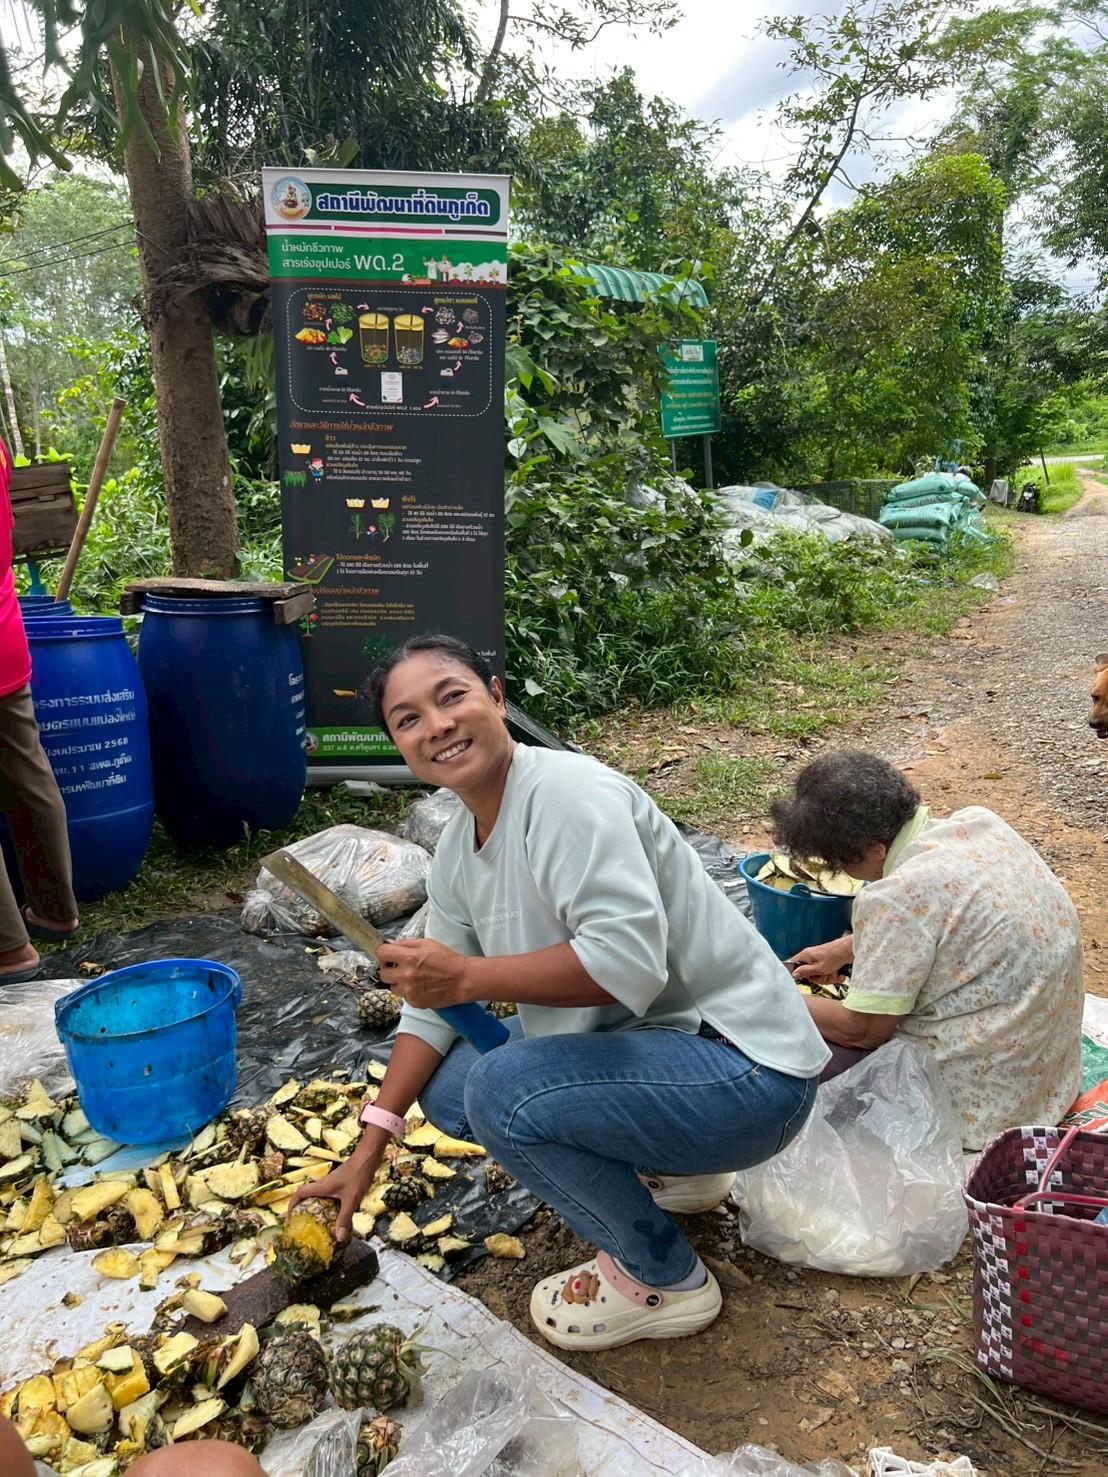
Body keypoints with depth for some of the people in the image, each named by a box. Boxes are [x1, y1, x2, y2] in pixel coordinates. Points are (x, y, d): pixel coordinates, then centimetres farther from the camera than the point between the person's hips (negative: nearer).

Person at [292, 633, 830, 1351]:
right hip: (645, 1049, 9)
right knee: (446, 1088, 7)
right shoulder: (458, 851, 4)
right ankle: (666, 1169, 19)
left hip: (746, 1071, -9)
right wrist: (369, 1151, 4)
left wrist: (466, 976, -25)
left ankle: (665, 1280, 1)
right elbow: (434, 1007, 9)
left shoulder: (566, 794, -23)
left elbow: (628, 961, -33)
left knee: (500, 1091, -25)